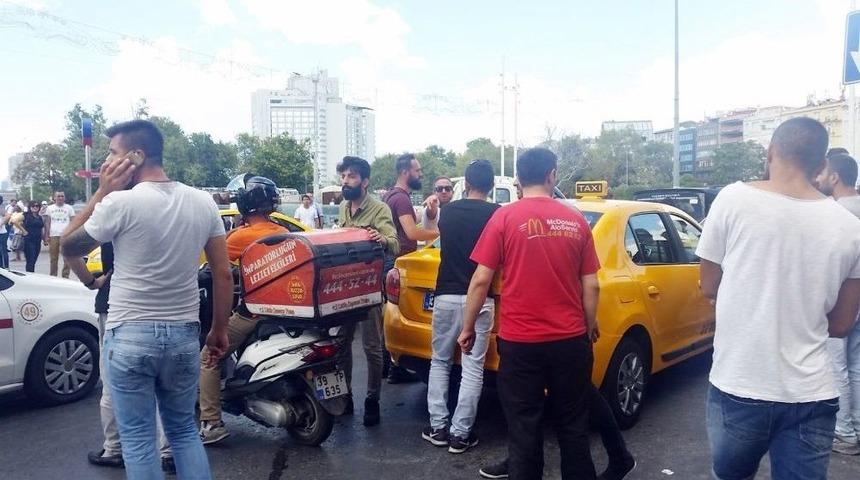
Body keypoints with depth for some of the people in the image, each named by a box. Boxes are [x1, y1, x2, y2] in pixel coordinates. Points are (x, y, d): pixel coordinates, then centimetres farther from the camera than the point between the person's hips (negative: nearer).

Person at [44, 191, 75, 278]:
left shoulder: (69, 208, 8)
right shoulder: (50, 208, 13)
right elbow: (47, 222, 12)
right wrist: (47, 235, 4)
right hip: (53, 235, 2)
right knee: (53, 258, 5)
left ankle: (65, 276, 0)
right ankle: (53, 276, 11)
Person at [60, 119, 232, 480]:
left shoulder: (120, 202, -12)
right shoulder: (203, 202, 1)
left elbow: (67, 248, 3)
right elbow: (223, 274, 2)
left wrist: (102, 192, 1)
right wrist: (219, 330, 12)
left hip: (130, 335, -4)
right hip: (184, 334, 4)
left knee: (138, 439, 8)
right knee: (185, 431, 18)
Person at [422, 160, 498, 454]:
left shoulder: (448, 211, 7)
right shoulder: (497, 214, -4)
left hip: (446, 295, 3)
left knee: (440, 361, 17)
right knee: (473, 368, 4)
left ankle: (438, 427, 17)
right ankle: (460, 434, 7)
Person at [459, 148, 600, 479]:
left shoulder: (505, 218, -6)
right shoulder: (576, 220, 3)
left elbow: (481, 280, -7)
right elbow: (591, 286, 5)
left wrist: (467, 328, 4)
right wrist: (590, 328, 19)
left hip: (520, 341, -3)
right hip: (570, 340, 3)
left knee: (524, 430, 8)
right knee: (573, 427, 17)